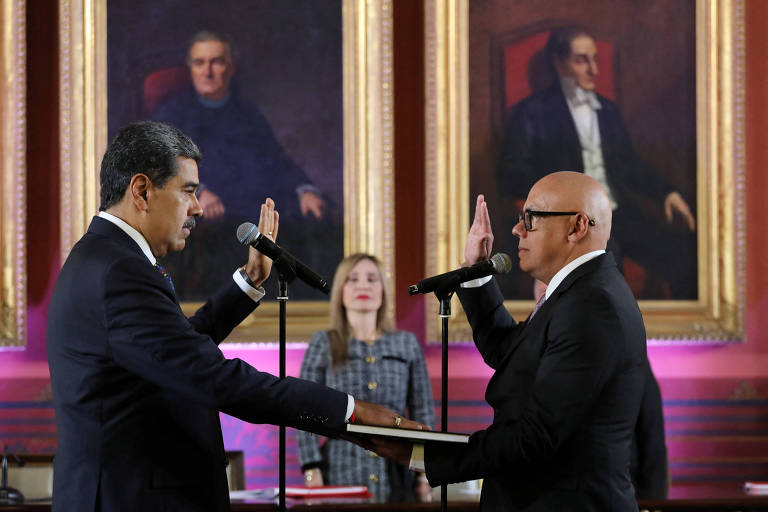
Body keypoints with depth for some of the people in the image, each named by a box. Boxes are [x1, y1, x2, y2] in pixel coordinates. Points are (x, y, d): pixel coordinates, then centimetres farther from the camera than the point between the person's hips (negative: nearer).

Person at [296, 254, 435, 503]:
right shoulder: (323, 344, 7)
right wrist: (312, 472, -7)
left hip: (397, 480, 1)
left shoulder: (406, 344, 11)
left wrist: (424, 476, 3)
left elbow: (423, 412, 11)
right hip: (342, 477, -1)